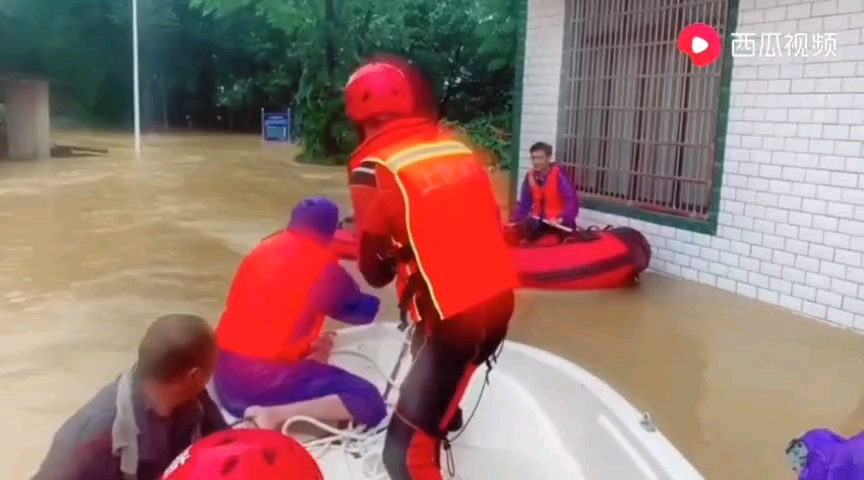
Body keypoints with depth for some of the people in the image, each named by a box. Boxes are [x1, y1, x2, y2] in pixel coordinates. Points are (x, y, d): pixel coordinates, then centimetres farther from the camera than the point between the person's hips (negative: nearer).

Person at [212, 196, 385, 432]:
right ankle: (274, 415, -21)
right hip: (268, 375, -9)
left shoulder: (262, 250, 10)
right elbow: (364, 312, 8)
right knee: (370, 404, -11)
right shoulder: (325, 267, -8)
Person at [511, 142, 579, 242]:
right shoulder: (530, 177, 0)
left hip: (560, 224, -4)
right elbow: (524, 203, 8)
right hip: (540, 222, 5)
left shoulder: (559, 176, -17)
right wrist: (515, 221, -4)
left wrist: (561, 219, -40)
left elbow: (572, 202, -26)